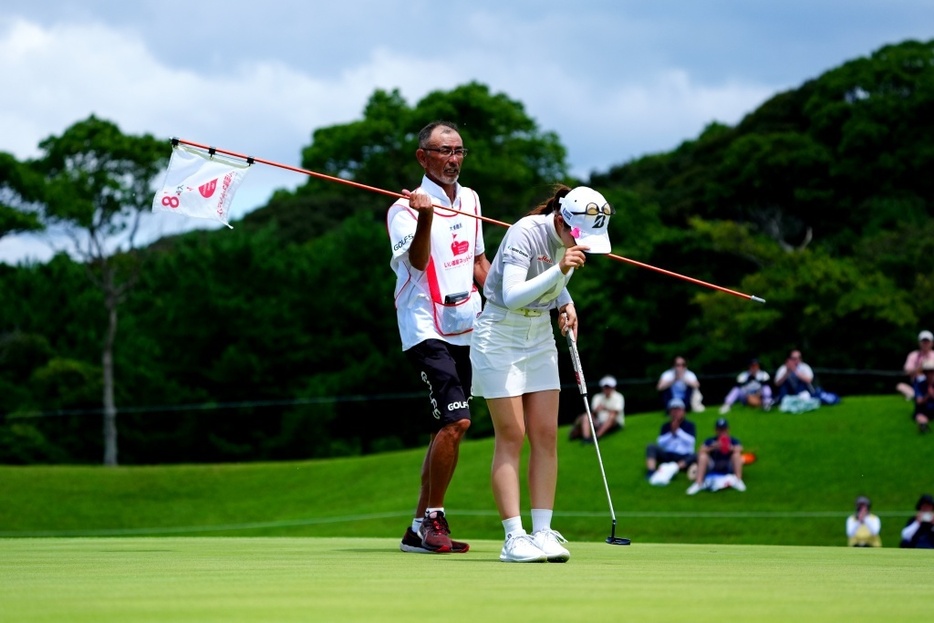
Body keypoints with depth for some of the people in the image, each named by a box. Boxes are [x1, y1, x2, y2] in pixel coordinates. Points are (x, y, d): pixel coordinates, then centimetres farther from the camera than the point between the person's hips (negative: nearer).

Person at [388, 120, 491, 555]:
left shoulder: (470, 201, 13)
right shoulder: (405, 208, -9)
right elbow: (418, 261, -26)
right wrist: (425, 215, -42)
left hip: (466, 329, 7)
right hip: (427, 329, -7)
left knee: (448, 427, 7)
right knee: (456, 420, -20)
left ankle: (420, 528, 13)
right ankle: (433, 519, -9)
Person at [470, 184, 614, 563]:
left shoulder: (571, 240, -2)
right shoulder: (525, 234, -23)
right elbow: (512, 295, -33)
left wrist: (566, 303, -2)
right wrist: (559, 270, -42)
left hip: (540, 336, 7)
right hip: (500, 335, -7)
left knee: (546, 435, 0)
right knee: (511, 436, -9)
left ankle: (542, 532, 2)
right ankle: (513, 538, -9)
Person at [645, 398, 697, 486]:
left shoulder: (689, 425, 4)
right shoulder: (666, 426, 9)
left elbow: (691, 441, -12)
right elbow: (660, 443, -4)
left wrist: (678, 430, -14)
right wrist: (671, 433, -16)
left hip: (683, 458, -2)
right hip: (668, 455, 2)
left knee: (695, 457, -34)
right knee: (651, 447, -21)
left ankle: (671, 469, -53)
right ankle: (651, 473, -44)